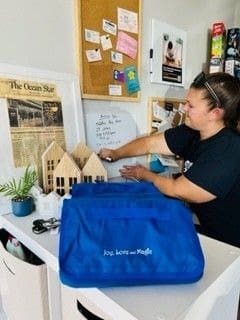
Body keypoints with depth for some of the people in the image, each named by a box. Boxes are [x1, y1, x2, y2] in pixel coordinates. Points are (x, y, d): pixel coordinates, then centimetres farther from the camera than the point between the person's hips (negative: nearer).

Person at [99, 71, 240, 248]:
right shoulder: (193, 131, -6)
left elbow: (177, 190, -25)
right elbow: (150, 143, 2)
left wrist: (145, 175, -8)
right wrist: (116, 154, 3)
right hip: (202, 223, 6)